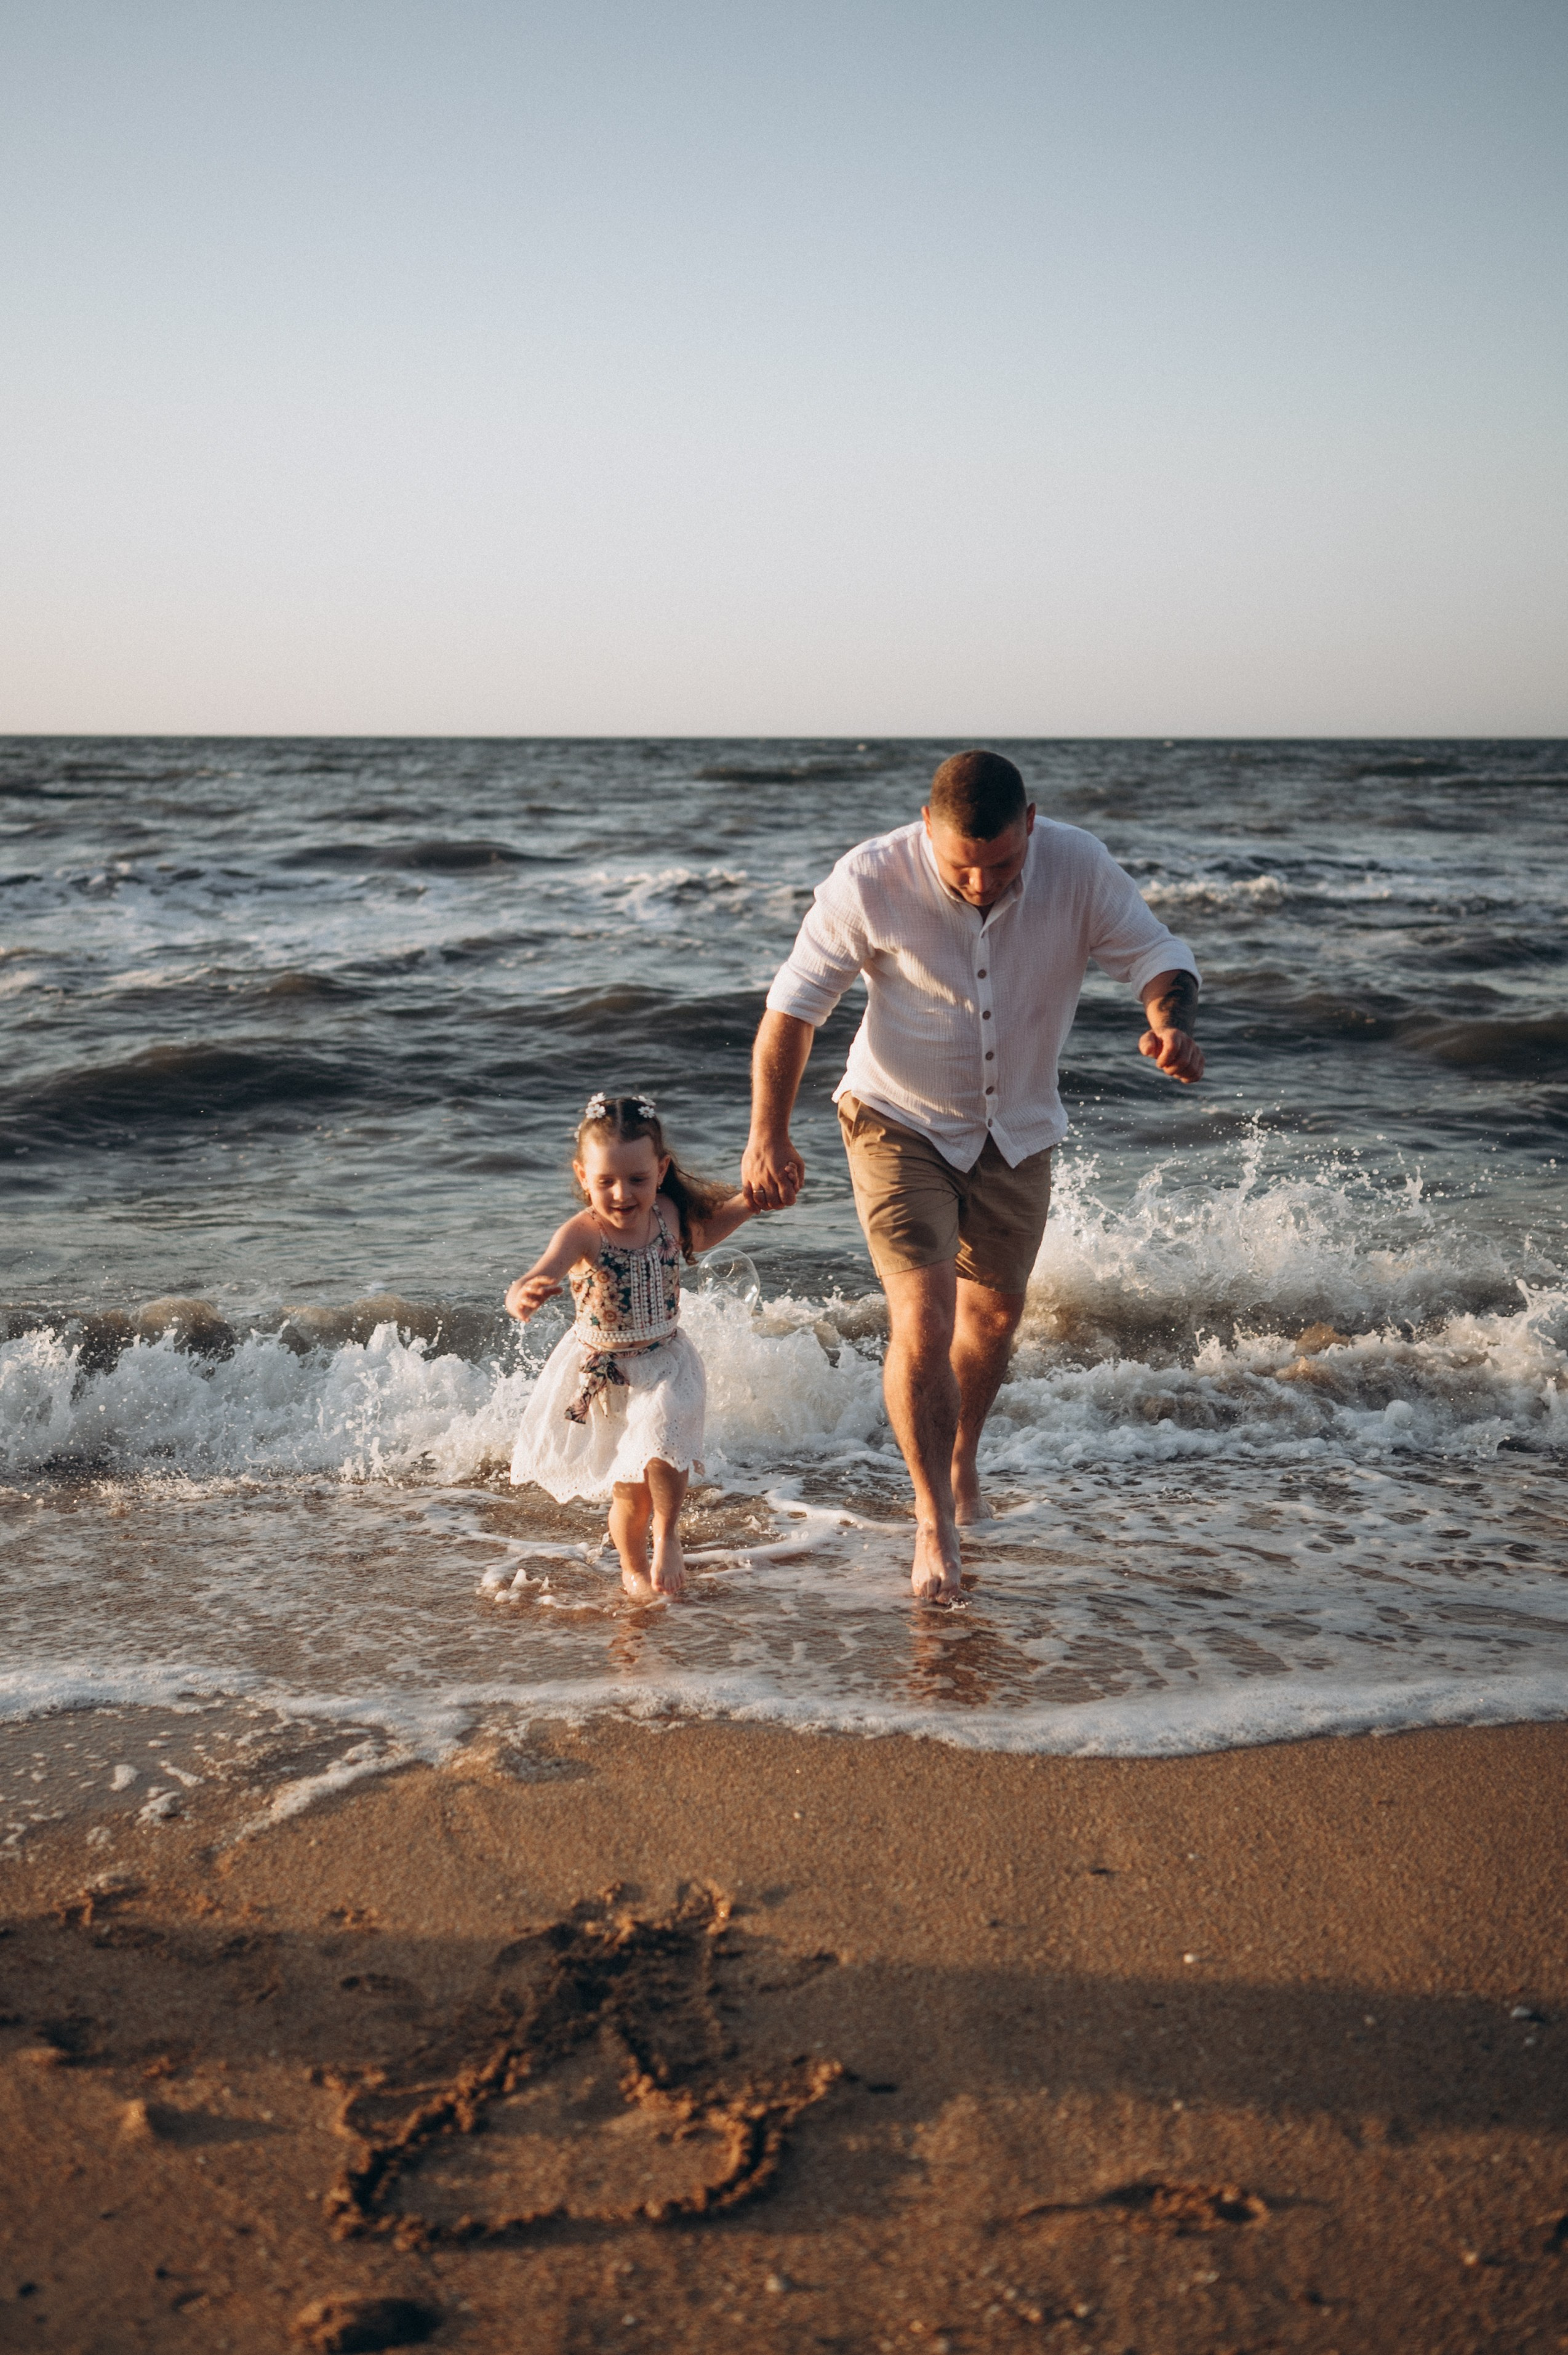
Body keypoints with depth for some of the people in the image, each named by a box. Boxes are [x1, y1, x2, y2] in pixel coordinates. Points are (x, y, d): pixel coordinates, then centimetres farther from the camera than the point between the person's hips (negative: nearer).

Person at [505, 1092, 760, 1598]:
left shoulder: (669, 1215, -9)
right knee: (630, 1490, 6)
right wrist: (522, 1295, -66)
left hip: (663, 1364, 2)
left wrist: (748, 1203, 3)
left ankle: (668, 1535, 3)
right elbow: (544, 1272, -43)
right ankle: (632, 1569, 35)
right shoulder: (582, 1235, -23)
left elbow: (697, 1238, 17)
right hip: (601, 1374, -2)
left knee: (661, 1451, -25)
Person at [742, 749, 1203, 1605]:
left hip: (1017, 1129, 3)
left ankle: (961, 1459, 48)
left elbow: (1154, 952, -11)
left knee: (994, 1311, 19)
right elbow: (795, 1003, -15)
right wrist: (768, 1135, -21)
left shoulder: (1078, 866, -20)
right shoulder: (870, 882, -25)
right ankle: (933, 1516, 4)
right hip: (900, 1124, -3)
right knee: (922, 1323, -15)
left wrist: (1170, 1019, -35)